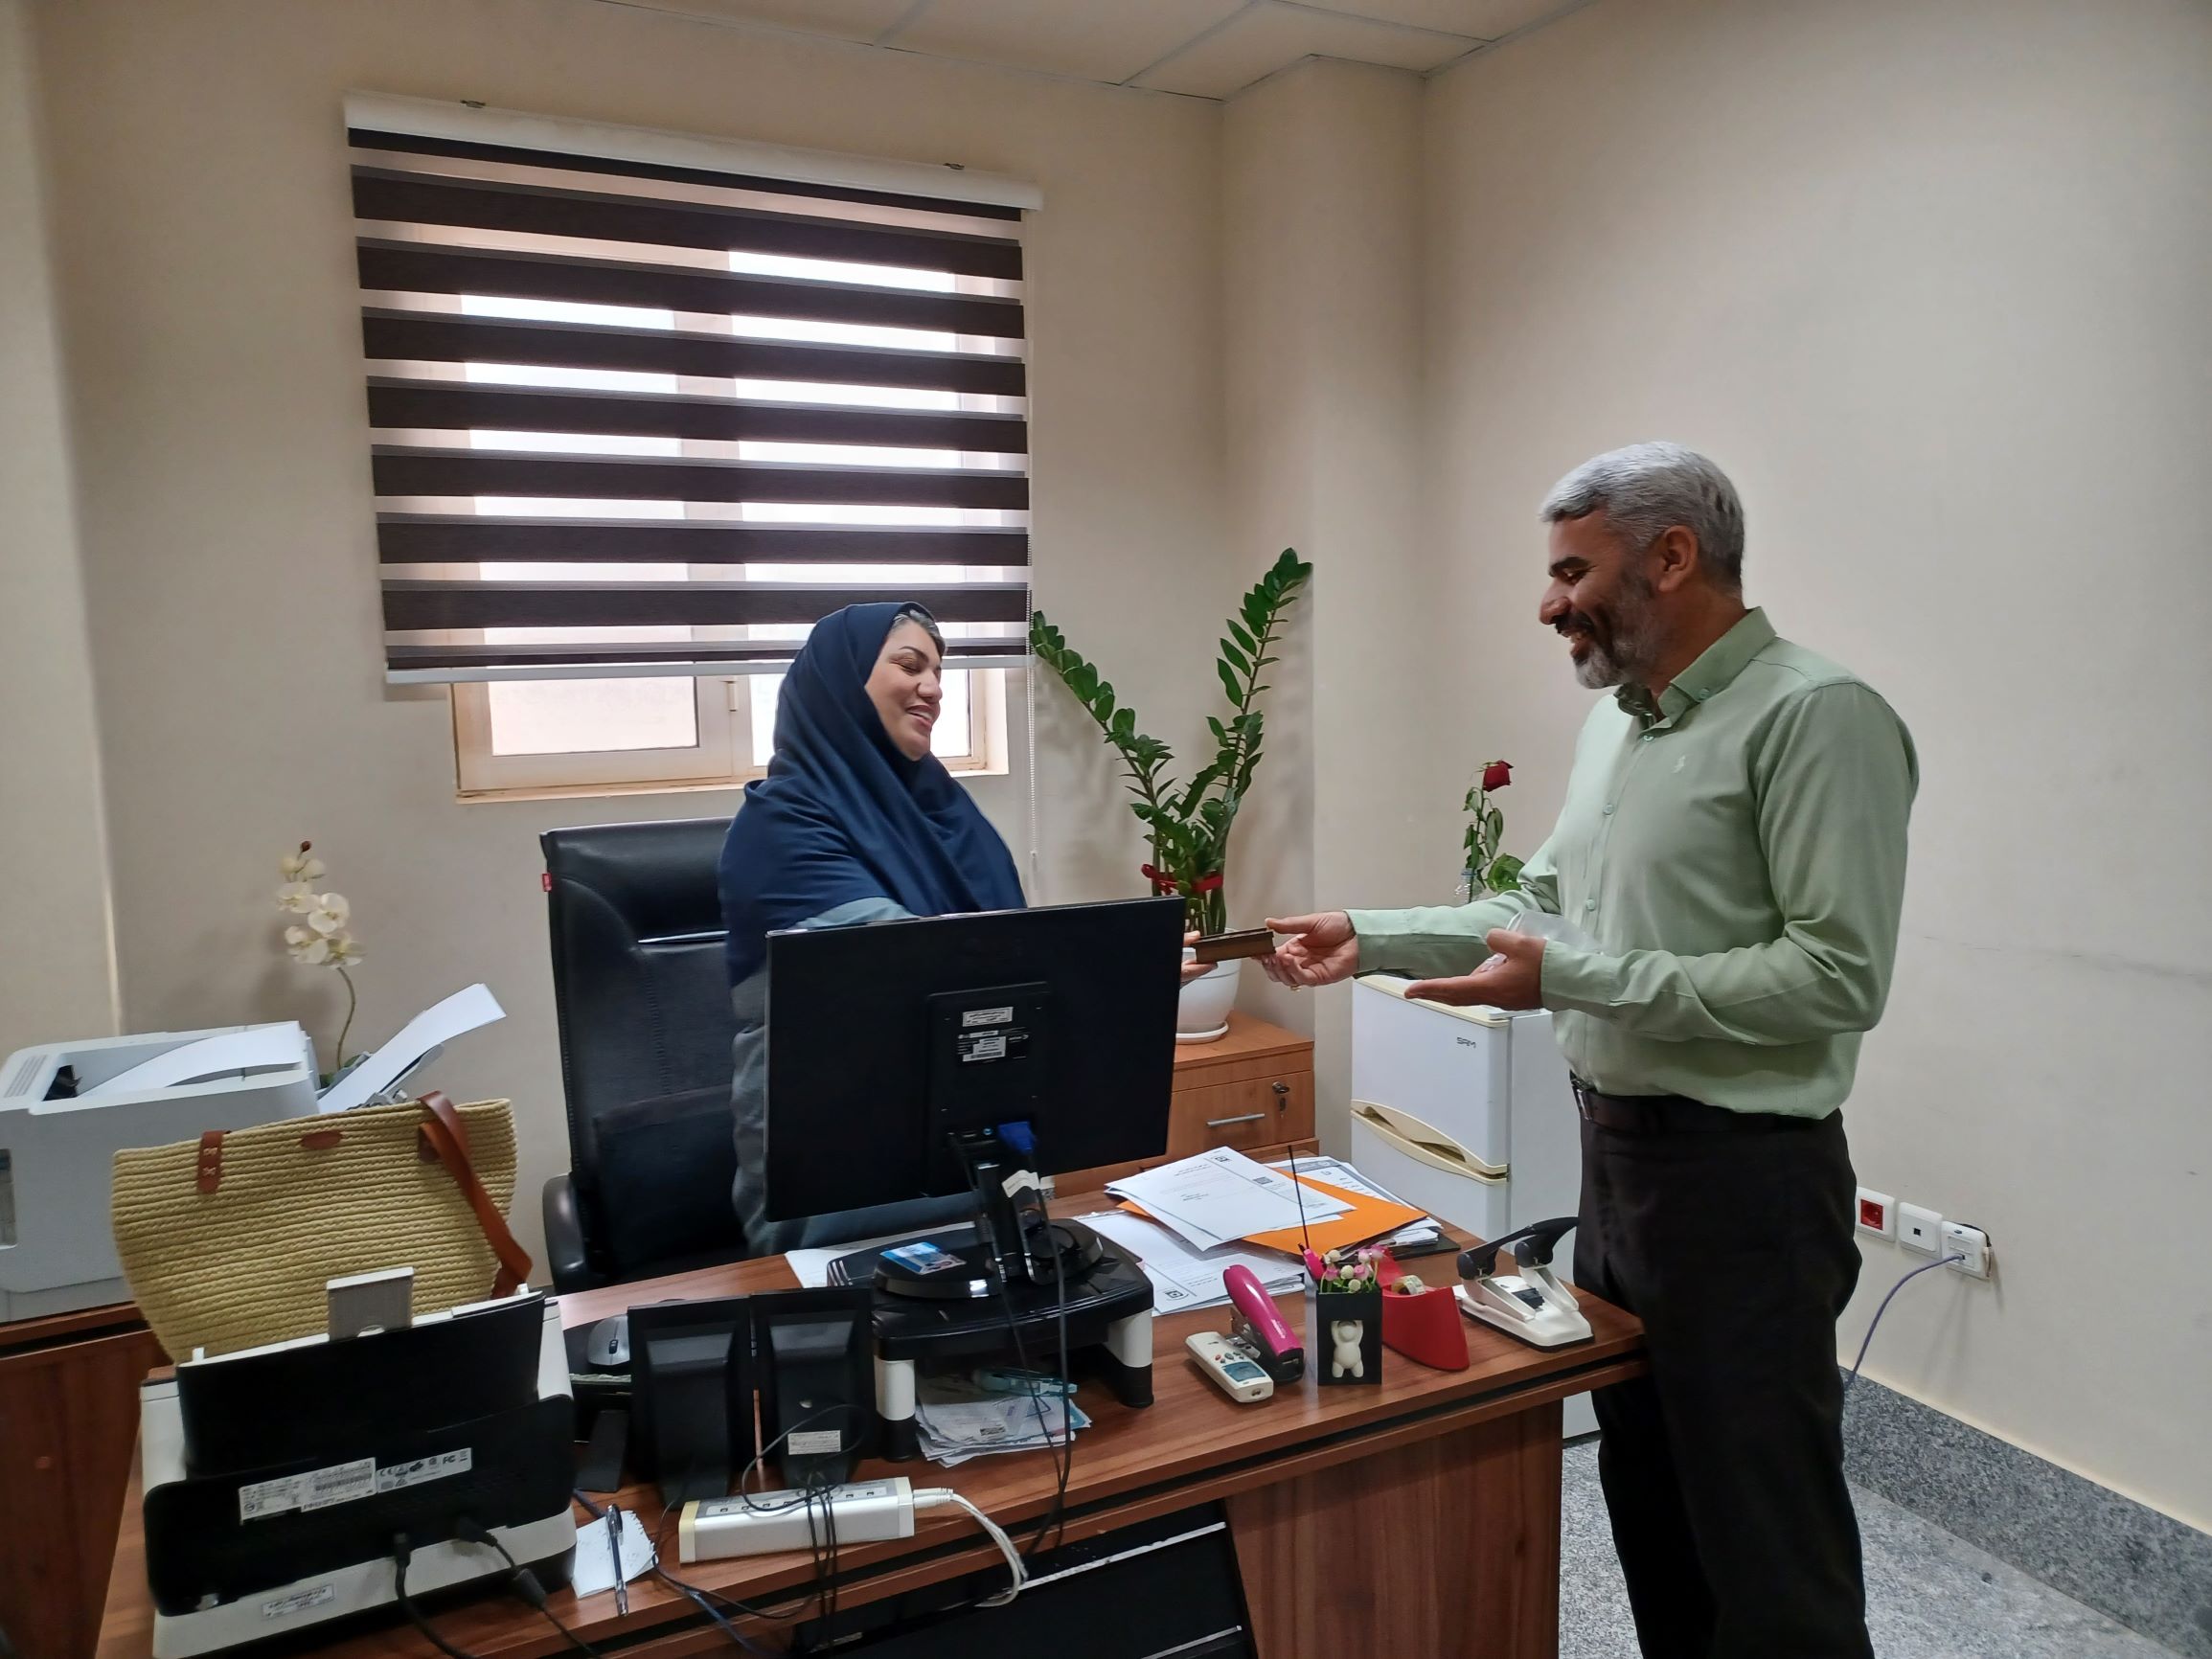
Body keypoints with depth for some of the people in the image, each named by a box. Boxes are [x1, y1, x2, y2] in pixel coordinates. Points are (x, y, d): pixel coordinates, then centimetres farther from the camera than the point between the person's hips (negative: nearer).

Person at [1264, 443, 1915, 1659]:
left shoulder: (1816, 716, -17)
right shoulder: (1614, 723, 11)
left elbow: (1838, 977, -23)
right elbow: (1542, 908, 16)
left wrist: (1578, 984, -24)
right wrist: (1368, 939, 7)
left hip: (1739, 1173, -8)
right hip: (1613, 1150, 8)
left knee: (1766, 1533, 5)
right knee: (1643, 1491, 22)